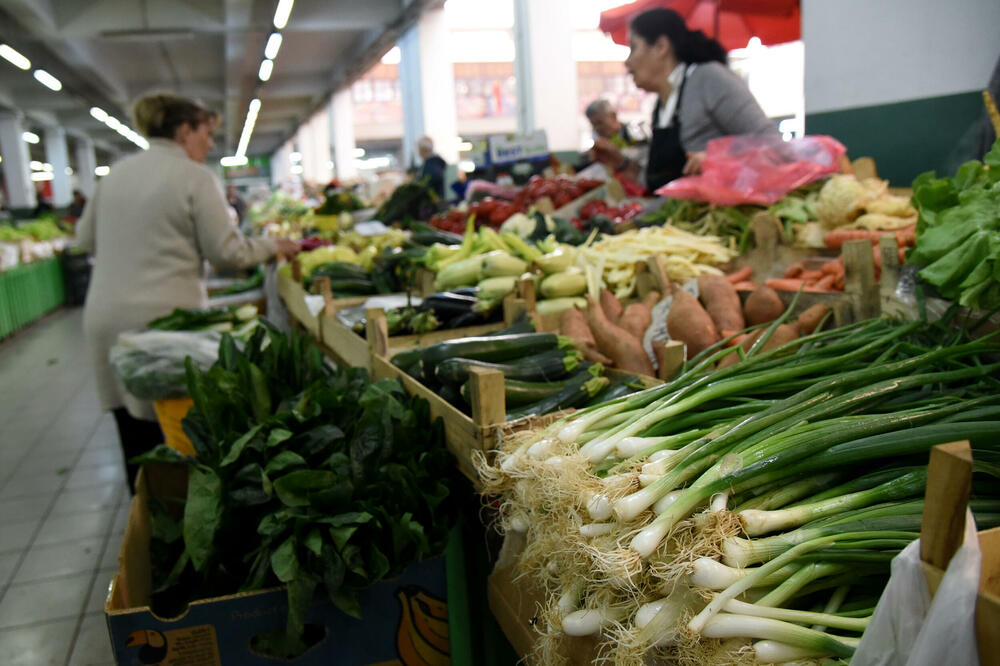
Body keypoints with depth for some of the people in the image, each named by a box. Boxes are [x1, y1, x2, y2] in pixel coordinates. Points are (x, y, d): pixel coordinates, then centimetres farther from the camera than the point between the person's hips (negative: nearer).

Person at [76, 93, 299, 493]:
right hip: (161, 319, -6)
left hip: (105, 315, 6)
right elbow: (226, 252, -7)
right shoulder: (194, 176, -6)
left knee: (132, 427, 12)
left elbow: (86, 238, 21)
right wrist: (273, 248, 8)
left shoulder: (115, 173, 13)